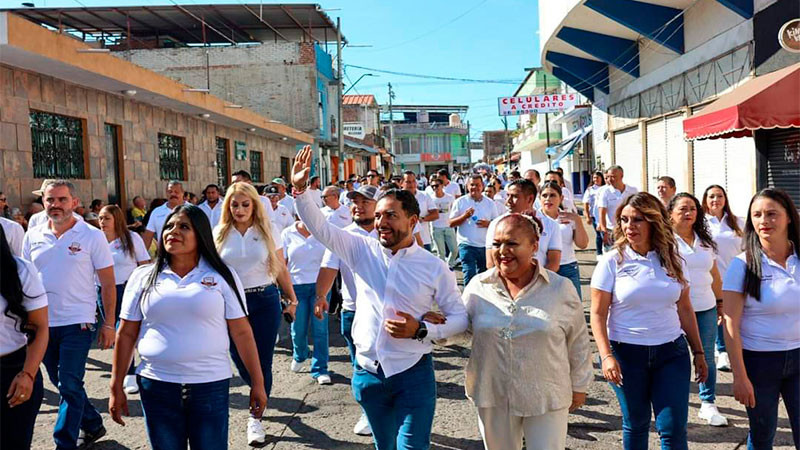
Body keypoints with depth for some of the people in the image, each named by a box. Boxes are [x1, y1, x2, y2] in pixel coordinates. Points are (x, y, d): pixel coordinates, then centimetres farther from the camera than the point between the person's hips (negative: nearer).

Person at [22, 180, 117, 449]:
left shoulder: (92, 236, -7)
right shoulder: (33, 236, 5)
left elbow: (108, 284, -5)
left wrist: (108, 324, -8)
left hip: (77, 323, -5)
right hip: (42, 323, 5)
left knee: (70, 386, -6)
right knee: (62, 384, 16)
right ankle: (93, 426, 34)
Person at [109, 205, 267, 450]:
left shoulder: (222, 276, 0)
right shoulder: (143, 276, 5)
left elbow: (242, 332, -1)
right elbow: (126, 334, 8)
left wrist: (257, 383, -2)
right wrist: (116, 388, 7)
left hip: (211, 385, -1)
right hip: (157, 386, 2)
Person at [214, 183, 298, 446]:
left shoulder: (267, 232, 1)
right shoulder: (219, 234, 3)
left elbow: (280, 269, 5)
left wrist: (292, 299, 6)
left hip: (265, 300, -1)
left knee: (262, 362, 0)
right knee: (240, 360, 8)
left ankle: (255, 418, 15)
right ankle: (262, 396, 40)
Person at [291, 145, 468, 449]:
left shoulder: (434, 267, -7)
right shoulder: (363, 250, 1)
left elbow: (459, 317, -2)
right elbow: (319, 227, -4)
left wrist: (421, 330, -16)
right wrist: (300, 189, -18)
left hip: (413, 375, -3)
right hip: (367, 373, 4)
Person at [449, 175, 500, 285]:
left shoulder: (490, 203, 7)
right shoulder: (460, 202, 0)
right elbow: (451, 223, -3)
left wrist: (488, 223, -12)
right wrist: (465, 216, -17)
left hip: (485, 245, 4)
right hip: (467, 244, -3)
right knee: (469, 275, -12)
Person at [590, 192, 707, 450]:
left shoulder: (671, 260, 3)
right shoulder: (612, 261, -6)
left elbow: (684, 309, 10)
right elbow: (598, 314, -7)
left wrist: (698, 352, 11)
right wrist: (606, 356, -16)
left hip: (671, 352, 2)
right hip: (626, 353, -2)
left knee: (674, 428, -1)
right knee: (635, 425, 11)